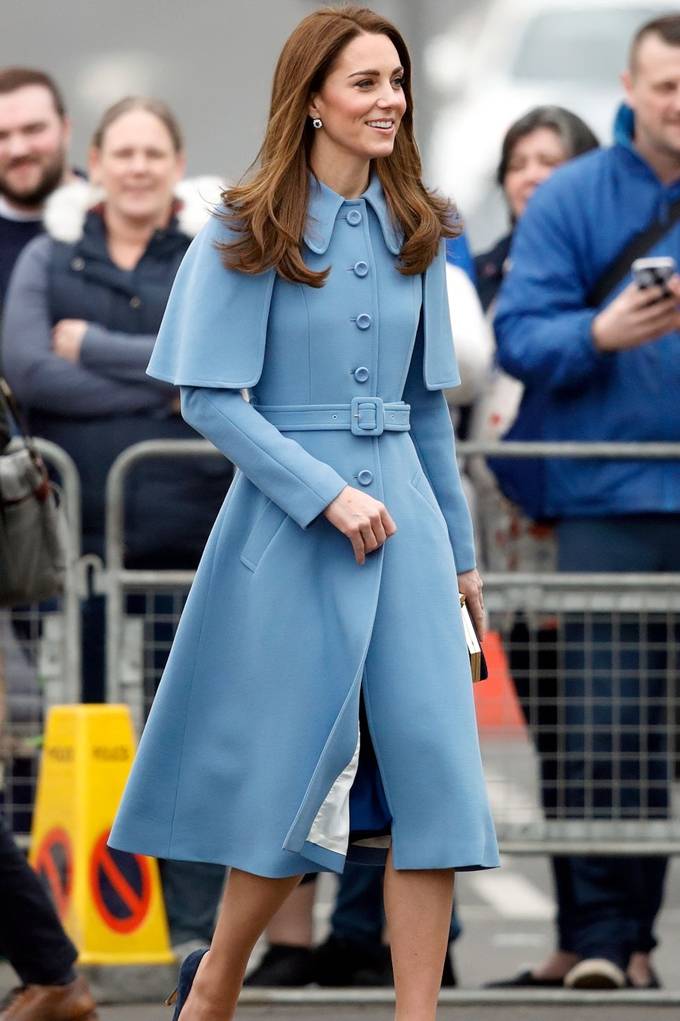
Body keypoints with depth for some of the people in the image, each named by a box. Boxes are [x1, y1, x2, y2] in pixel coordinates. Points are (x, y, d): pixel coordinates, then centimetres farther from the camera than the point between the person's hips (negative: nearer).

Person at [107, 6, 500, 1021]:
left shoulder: (413, 233, 10)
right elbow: (212, 400, -10)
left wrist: (461, 551, 16)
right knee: (301, 778, 1)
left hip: (403, 517, 4)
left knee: (432, 765, -6)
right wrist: (328, 495, -17)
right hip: (289, 523, -4)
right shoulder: (249, 237, -5)